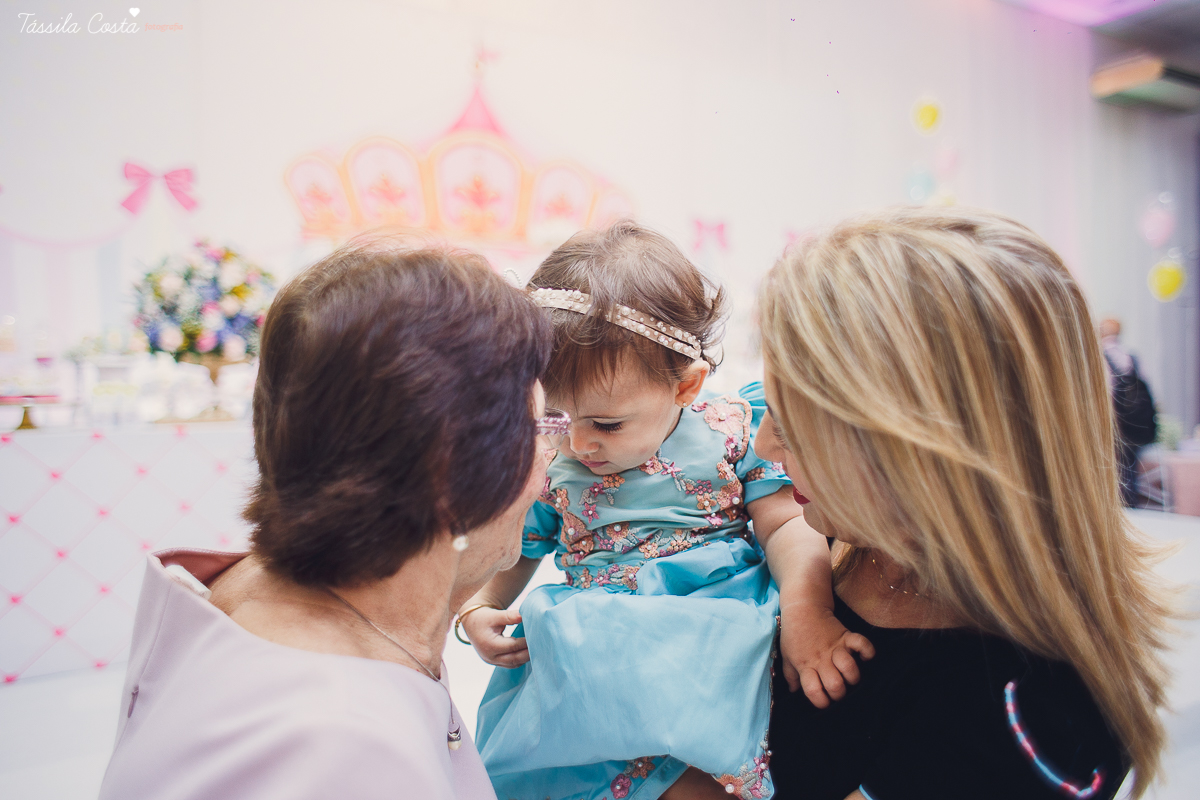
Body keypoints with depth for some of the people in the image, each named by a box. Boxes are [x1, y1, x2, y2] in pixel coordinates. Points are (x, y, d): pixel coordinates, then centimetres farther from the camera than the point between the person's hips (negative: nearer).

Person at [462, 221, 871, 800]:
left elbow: (786, 525, 0)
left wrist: (807, 611, -17)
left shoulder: (733, 426, 0)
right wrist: (475, 611, -1)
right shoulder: (547, 464, 5)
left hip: (725, 624, 1)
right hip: (597, 645, 0)